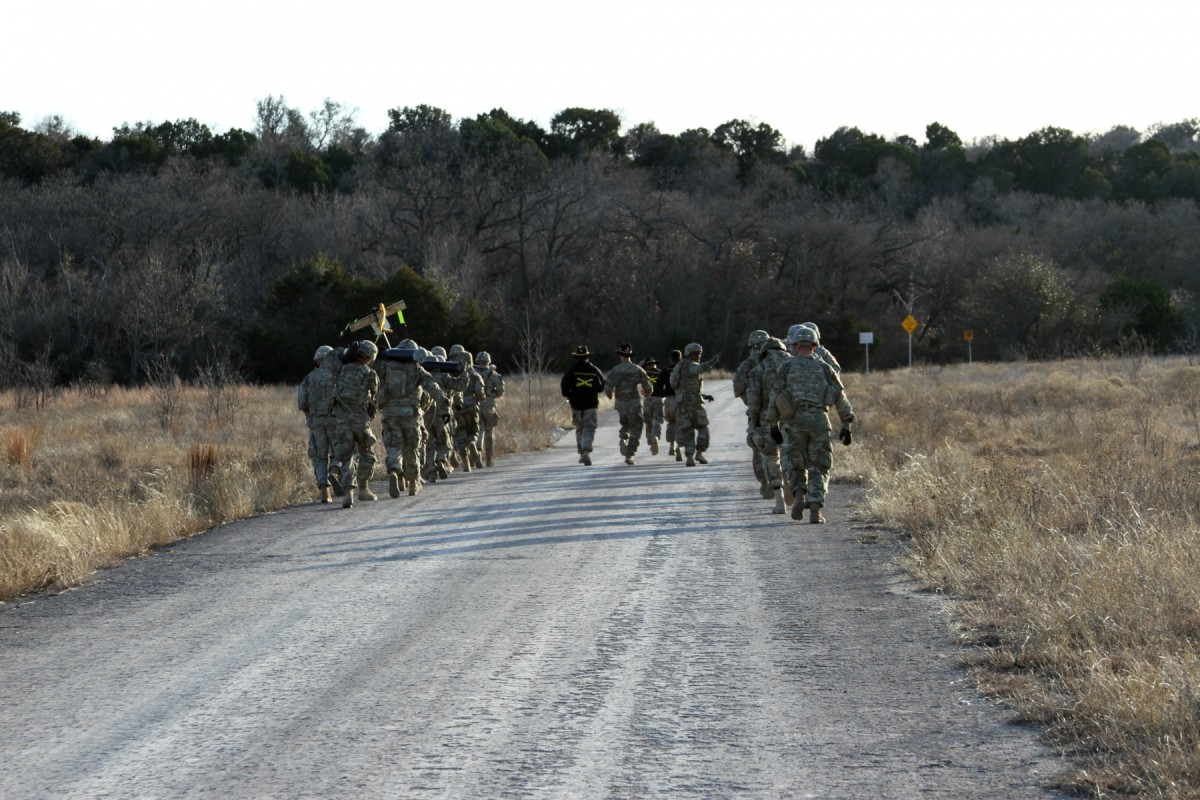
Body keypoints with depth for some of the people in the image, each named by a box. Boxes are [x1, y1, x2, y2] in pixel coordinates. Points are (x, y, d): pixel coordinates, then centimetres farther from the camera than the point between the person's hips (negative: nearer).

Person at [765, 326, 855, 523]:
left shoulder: (787, 367, 7)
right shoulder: (824, 368, 11)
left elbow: (774, 397, 2)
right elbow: (841, 398, 8)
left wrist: (773, 425, 7)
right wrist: (846, 425, 12)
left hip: (793, 420, 0)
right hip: (819, 421, 0)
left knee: (797, 465, 15)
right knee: (818, 469, 6)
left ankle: (800, 496, -10)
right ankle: (815, 509, -9)